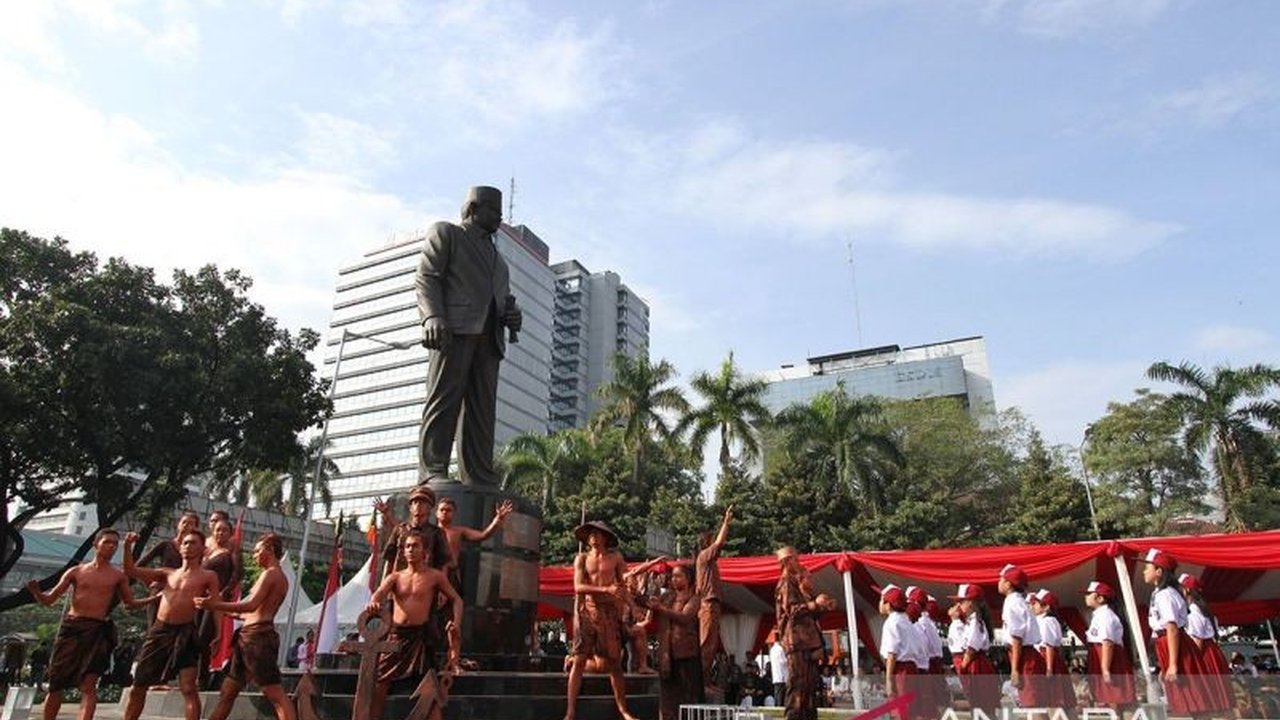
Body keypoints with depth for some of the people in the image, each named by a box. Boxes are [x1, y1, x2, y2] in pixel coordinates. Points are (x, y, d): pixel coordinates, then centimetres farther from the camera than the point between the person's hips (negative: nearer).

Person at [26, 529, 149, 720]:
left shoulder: (118, 576, 8)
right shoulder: (76, 571, 9)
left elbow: (131, 602, 14)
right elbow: (49, 599, 8)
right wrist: (36, 593, -13)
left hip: (98, 629, -2)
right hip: (71, 627, 2)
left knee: (88, 684, -13)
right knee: (56, 684, 5)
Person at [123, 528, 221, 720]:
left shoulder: (208, 576, 4)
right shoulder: (167, 574, 17)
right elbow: (131, 571, 11)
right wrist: (128, 546, -3)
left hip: (184, 632, -5)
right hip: (159, 631, 5)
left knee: (188, 688, -12)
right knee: (138, 687, 10)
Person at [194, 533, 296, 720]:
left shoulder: (270, 573, -8)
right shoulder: (281, 578, 21)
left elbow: (252, 605, -21)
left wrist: (215, 605, -17)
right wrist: (224, 608, 31)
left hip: (256, 635, -10)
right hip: (255, 635, 10)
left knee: (275, 694, -15)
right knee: (227, 692, 17)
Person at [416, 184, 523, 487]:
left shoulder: (497, 256, 37)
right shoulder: (445, 233, 16)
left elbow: (505, 298, 34)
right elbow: (427, 277, 2)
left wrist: (514, 315, 9)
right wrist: (432, 316, -16)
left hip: (488, 336, 6)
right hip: (454, 329, -6)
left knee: (482, 410, -3)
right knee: (444, 399, -14)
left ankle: (480, 481, -8)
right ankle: (432, 472, -16)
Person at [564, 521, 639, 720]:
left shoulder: (616, 558, 9)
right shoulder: (582, 558, 7)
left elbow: (623, 586, 8)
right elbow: (578, 587, -4)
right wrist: (606, 589, -16)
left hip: (610, 612, 0)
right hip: (587, 612, 0)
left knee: (614, 663, 2)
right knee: (579, 661, -4)